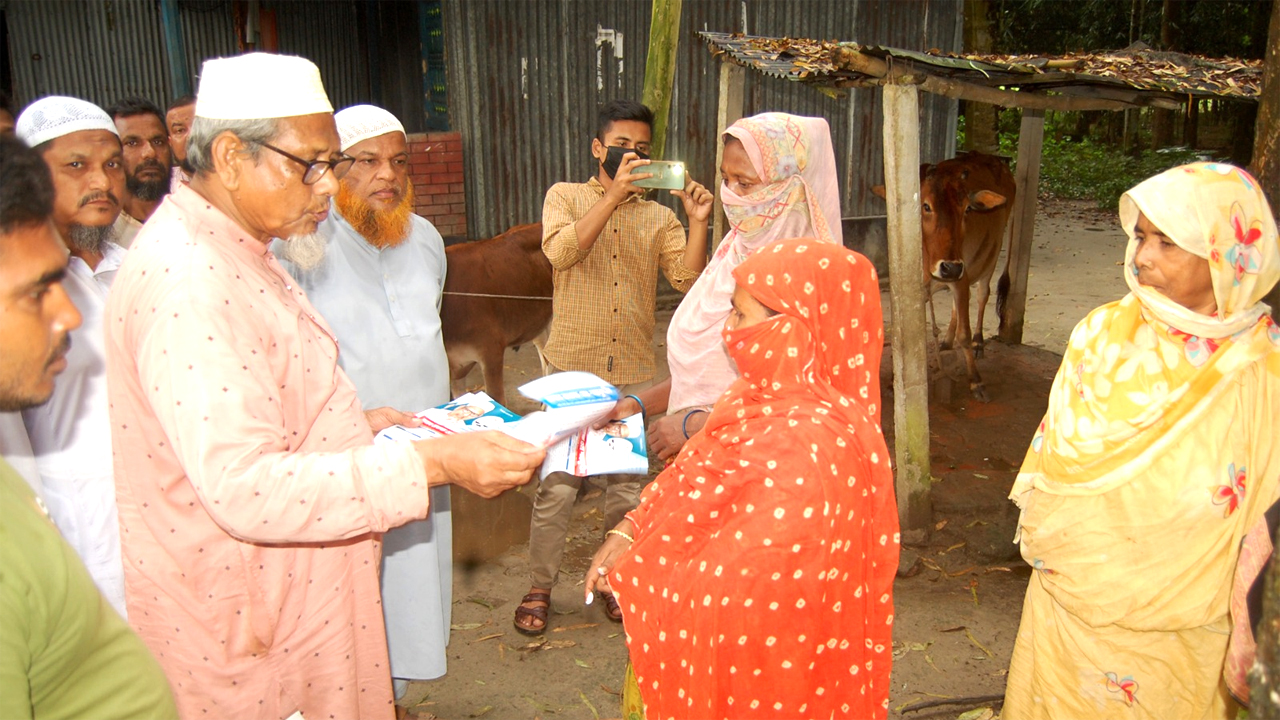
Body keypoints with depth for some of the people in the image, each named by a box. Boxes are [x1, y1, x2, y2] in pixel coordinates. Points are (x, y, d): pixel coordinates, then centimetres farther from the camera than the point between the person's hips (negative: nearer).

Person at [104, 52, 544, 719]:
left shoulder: (232, 254, 9)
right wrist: (430, 463, -35)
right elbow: (245, 489, -33)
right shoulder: (186, 284, -26)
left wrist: (357, 423, 12)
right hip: (239, 625, -10)